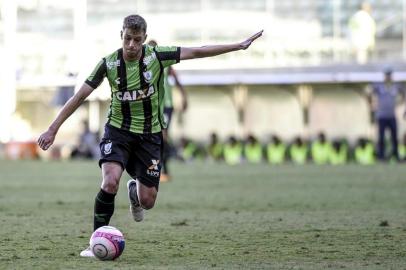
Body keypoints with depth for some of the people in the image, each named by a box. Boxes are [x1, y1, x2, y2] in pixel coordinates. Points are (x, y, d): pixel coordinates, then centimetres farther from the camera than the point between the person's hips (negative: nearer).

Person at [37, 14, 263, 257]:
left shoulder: (156, 56, -12)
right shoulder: (109, 63, -13)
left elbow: (197, 52, -6)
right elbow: (80, 96, -9)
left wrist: (239, 46, -6)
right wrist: (53, 129, -10)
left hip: (149, 134, 1)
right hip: (118, 130, -1)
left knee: (147, 201, 1)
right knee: (110, 182, -28)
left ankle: (134, 191, 41)